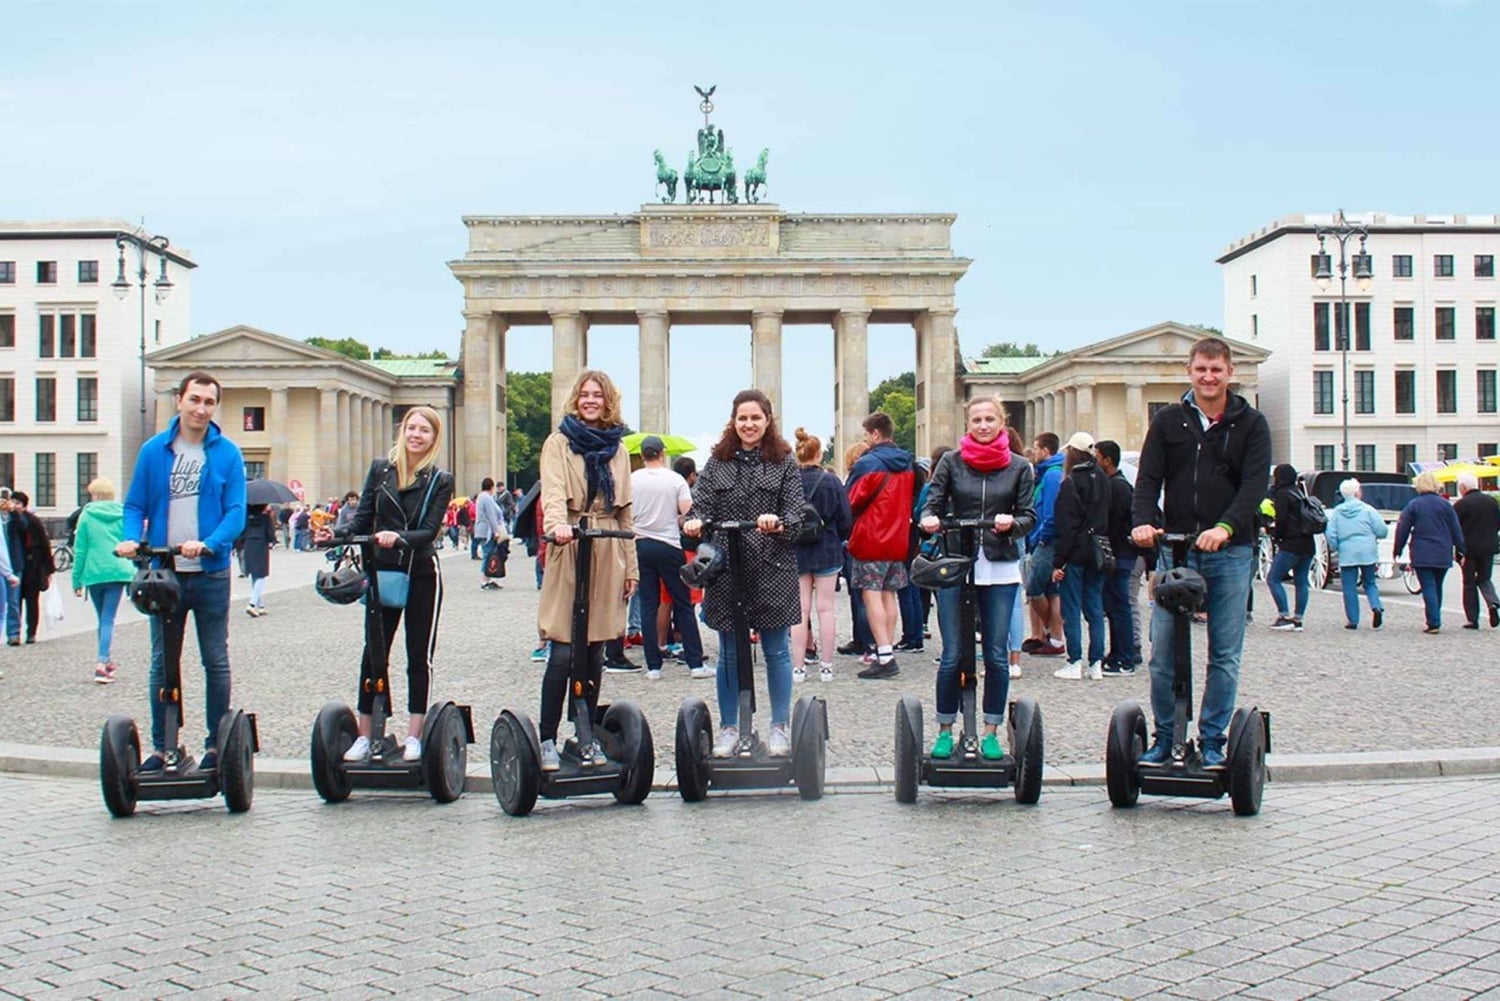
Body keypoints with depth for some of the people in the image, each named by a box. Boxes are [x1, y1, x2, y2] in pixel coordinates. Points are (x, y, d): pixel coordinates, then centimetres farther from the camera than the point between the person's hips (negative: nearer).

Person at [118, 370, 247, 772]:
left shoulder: (227, 453, -1)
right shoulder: (153, 450, 4)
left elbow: (236, 511, -6)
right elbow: (135, 505, 6)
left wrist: (208, 544, -23)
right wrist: (131, 539, -15)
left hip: (211, 574, -2)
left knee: (216, 662, 6)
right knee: (162, 663, 9)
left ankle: (216, 746, 15)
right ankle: (161, 747, 17)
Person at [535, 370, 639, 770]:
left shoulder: (617, 449, 17)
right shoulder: (558, 443, 3)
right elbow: (553, 490, -15)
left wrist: (631, 565, 13)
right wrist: (557, 523, -36)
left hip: (607, 556, 4)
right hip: (569, 552, -4)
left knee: (594, 652, 6)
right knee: (563, 652, -8)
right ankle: (547, 738, 0)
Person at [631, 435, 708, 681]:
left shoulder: (631, 480, 0)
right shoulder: (675, 480, -4)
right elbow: (688, 514, -9)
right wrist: (673, 522, 10)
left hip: (640, 545, 2)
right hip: (669, 546, -2)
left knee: (648, 606, 5)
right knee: (683, 605, 5)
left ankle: (653, 666, 3)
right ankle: (695, 664, 4)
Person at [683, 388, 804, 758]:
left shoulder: (784, 462, 4)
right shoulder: (717, 461, 8)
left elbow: (795, 513, -3)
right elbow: (701, 504, 2)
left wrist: (777, 523, -24)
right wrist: (695, 521, -21)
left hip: (773, 567, -1)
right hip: (726, 568, 1)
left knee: (776, 650, 5)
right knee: (729, 652, 8)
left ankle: (779, 728, 17)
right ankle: (728, 728, 18)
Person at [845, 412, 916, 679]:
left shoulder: (868, 463, -12)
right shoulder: (908, 464, 10)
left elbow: (851, 502, -8)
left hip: (871, 539, -7)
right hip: (898, 538, 7)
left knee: (872, 595, -6)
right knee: (888, 595, 12)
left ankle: (885, 657, -13)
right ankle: (887, 654, 13)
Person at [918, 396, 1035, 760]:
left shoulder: (1019, 467, 6)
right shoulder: (951, 462, 5)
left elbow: (1029, 516, 6)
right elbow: (933, 503, 2)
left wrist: (1012, 522, -16)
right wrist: (929, 519, -20)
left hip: (1000, 568, 1)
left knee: (997, 655, 3)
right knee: (952, 655, -1)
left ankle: (991, 733, 15)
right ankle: (945, 731, 12)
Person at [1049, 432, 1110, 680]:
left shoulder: (1071, 482, -13)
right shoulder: (1102, 479, 9)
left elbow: (1066, 526, -15)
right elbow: (1106, 518, 15)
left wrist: (1058, 562, -13)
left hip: (1076, 554, -7)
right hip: (1098, 554, 7)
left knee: (1071, 609, -2)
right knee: (1095, 607, 9)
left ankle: (1075, 663, -2)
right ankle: (1096, 663, 10)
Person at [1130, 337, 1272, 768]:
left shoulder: (1251, 424, 6)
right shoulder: (1168, 420, 10)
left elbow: (1254, 485, -7)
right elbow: (1148, 478, 3)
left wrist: (1225, 527, -24)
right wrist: (1143, 521, -17)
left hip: (1229, 552, -1)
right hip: (1175, 547, 1)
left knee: (1225, 655, 3)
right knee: (1164, 654, 0)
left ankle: (1212, 741, 13)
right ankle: (1164, 738, 13)